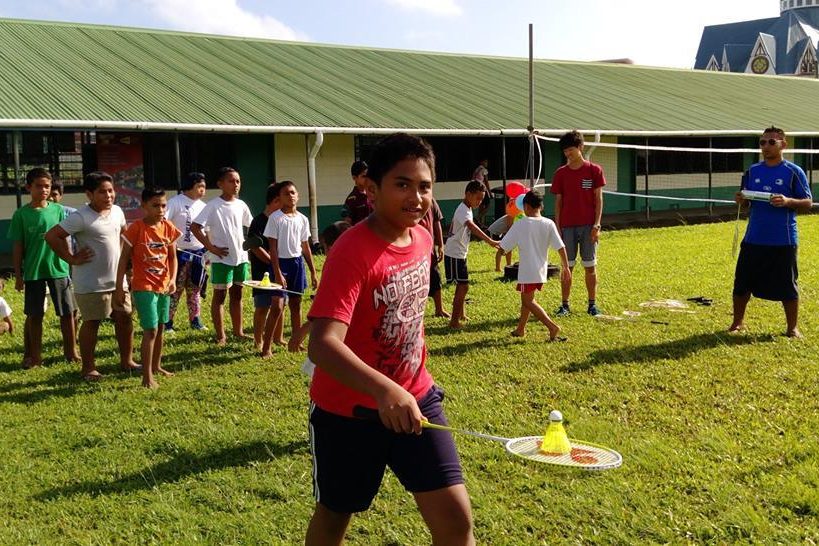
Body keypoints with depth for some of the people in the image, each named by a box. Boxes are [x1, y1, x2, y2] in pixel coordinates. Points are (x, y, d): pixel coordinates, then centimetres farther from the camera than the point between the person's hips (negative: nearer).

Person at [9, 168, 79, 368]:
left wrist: (70, 263, 4)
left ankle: (71, 351, 18)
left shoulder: (58, 210, 0)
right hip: (33, 271, -1)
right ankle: (34, 356, 20)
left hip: (58, 269, 1)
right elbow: (17, 246, 0)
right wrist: (18, 275, -1)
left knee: (67, 313, 4)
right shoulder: (21, 214, -3)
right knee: (34, 316, 9)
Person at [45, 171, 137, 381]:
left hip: (117, 280, 7)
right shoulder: (81, 217, -17)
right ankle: (88, 368, 15)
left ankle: (127, 361, 25)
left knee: (124, 319, 10)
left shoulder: (117, 211, 5)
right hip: (91, 284, -6)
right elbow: (52, 236, -19)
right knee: (92, 324, 3)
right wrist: (71, 259, -16)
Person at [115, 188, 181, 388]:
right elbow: (124, 259, -9)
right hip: (143, 287, -6)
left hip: (163, 286, 6)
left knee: (161, 328, 16)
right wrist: (119, 288, -10)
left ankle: (156, 366, 33)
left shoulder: (169, 228, 0)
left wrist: (173, 279, -6)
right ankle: (147, 377, -5)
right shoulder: (136, 228, -14)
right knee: (151, 330, -10)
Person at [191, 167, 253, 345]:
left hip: (241, 257, 5)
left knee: (237, 294, 14)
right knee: (220, 295, 2)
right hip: (222, 258, -5)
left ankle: (238, 331, 24)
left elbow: (251, 227, 18)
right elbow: (195, 227, -14)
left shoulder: (241, 205, 5)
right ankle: (220, 335, 8)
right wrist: (211, 247, -14)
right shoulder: (213, 206, -11)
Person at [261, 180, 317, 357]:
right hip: (281, 262, -5)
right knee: (277, 305, -10)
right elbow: (272, 247, -9)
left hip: (297, 262, 5)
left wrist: (313, 272, 12)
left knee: (296, 304, 13)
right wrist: (277, 272, -15)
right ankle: (266, 346, -2)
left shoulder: (302, 219, 6)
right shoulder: (275, 218, -8)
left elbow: (305, 247, 12)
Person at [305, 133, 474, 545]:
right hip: (349, 410, -5)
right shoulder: (352, 253, -25)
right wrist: (384, 391, -51)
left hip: (415, 398, 5)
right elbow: (322, 345, -37)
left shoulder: (422, 238, -2)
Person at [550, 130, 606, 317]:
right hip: (567, 226, 2)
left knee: (590, 266, 4)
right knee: (567, 266, 3)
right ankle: (565, 305, 10)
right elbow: (558, 202, 8)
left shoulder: (594, 170, 0)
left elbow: (598, 199, 0)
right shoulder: (561, 173, 6)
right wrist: (557, 227, 2)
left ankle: (592, 304, 13)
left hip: (588, 226, -1)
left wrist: (596, 224, -7)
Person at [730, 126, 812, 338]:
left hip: (783, 241, -4)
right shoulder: (752, 171, 8)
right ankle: (738, 322, 25)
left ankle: (792, 328, 19)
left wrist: (788, 201, -23)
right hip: (753, 239, 4)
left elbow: (808, 203, -4)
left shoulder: (794, 172, -4)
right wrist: (740, 199, -7)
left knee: (787, 285, 4)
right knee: (741, 282, 8)